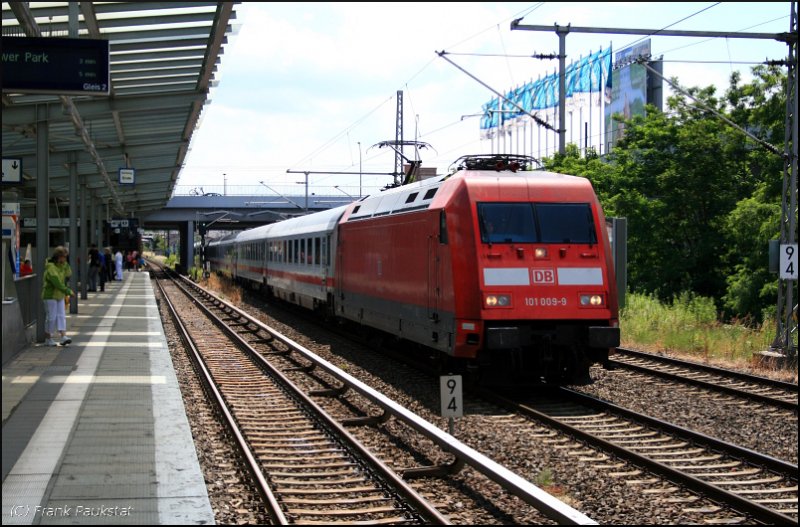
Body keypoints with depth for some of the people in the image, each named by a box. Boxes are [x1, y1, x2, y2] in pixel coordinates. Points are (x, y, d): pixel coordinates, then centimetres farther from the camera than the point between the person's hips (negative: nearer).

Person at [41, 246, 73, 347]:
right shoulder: (51, 268, -19)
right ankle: (48, 339, 7)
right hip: (50, 296, -8)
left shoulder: (62, 266, 10)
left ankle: (63, 337, -8)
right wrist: (68, 291, -23)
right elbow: (57, 283, -25)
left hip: (59, 295, 8)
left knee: (61, 316, -2)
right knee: (51, 317, -4)